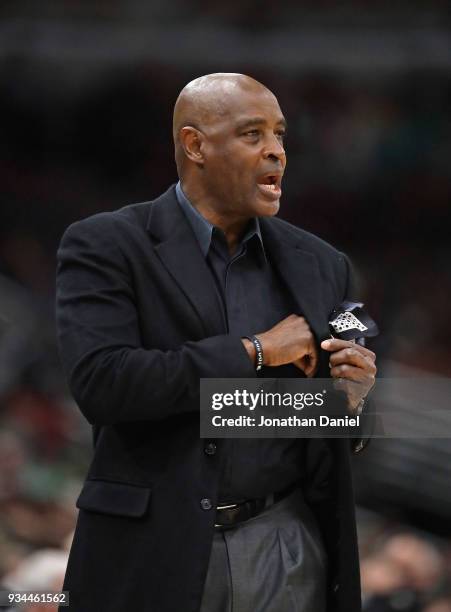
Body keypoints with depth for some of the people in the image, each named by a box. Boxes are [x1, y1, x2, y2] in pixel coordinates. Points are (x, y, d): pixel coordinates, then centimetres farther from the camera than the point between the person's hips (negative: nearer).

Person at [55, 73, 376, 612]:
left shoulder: (319, 265, 9)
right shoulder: (103, 248, -4)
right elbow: (100, 383, -20)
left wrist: (354, 398, -8)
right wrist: (253, 352, -15)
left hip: (288, 555, 4)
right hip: (153, 561, -4)